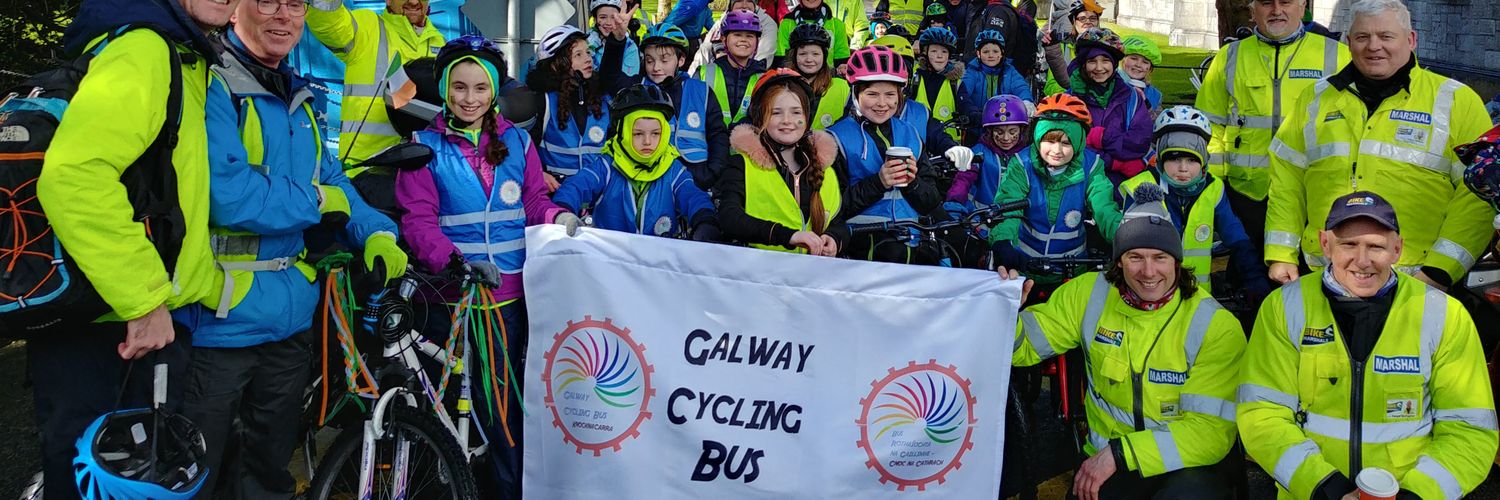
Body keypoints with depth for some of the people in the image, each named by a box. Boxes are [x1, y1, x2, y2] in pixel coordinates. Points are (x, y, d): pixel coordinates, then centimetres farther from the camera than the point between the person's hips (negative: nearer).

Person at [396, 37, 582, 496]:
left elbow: (534, 200, 11)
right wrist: (456, 261, -23)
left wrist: (558, 217, -12)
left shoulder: (516, 141, 10)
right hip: (453, 294, -2)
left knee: (506, 399, 7)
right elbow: (418, 221, -6)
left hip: (512, 291, 2)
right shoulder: (426, 146, 1)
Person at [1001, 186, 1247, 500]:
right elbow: (1024, 344, 3)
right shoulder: (1089, 293, -4)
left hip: (1187, 462, -2)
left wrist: (1120, 453, -24)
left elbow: (1210, 430, -17)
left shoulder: (1217, 326, -14)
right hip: (1105, 462, 3)